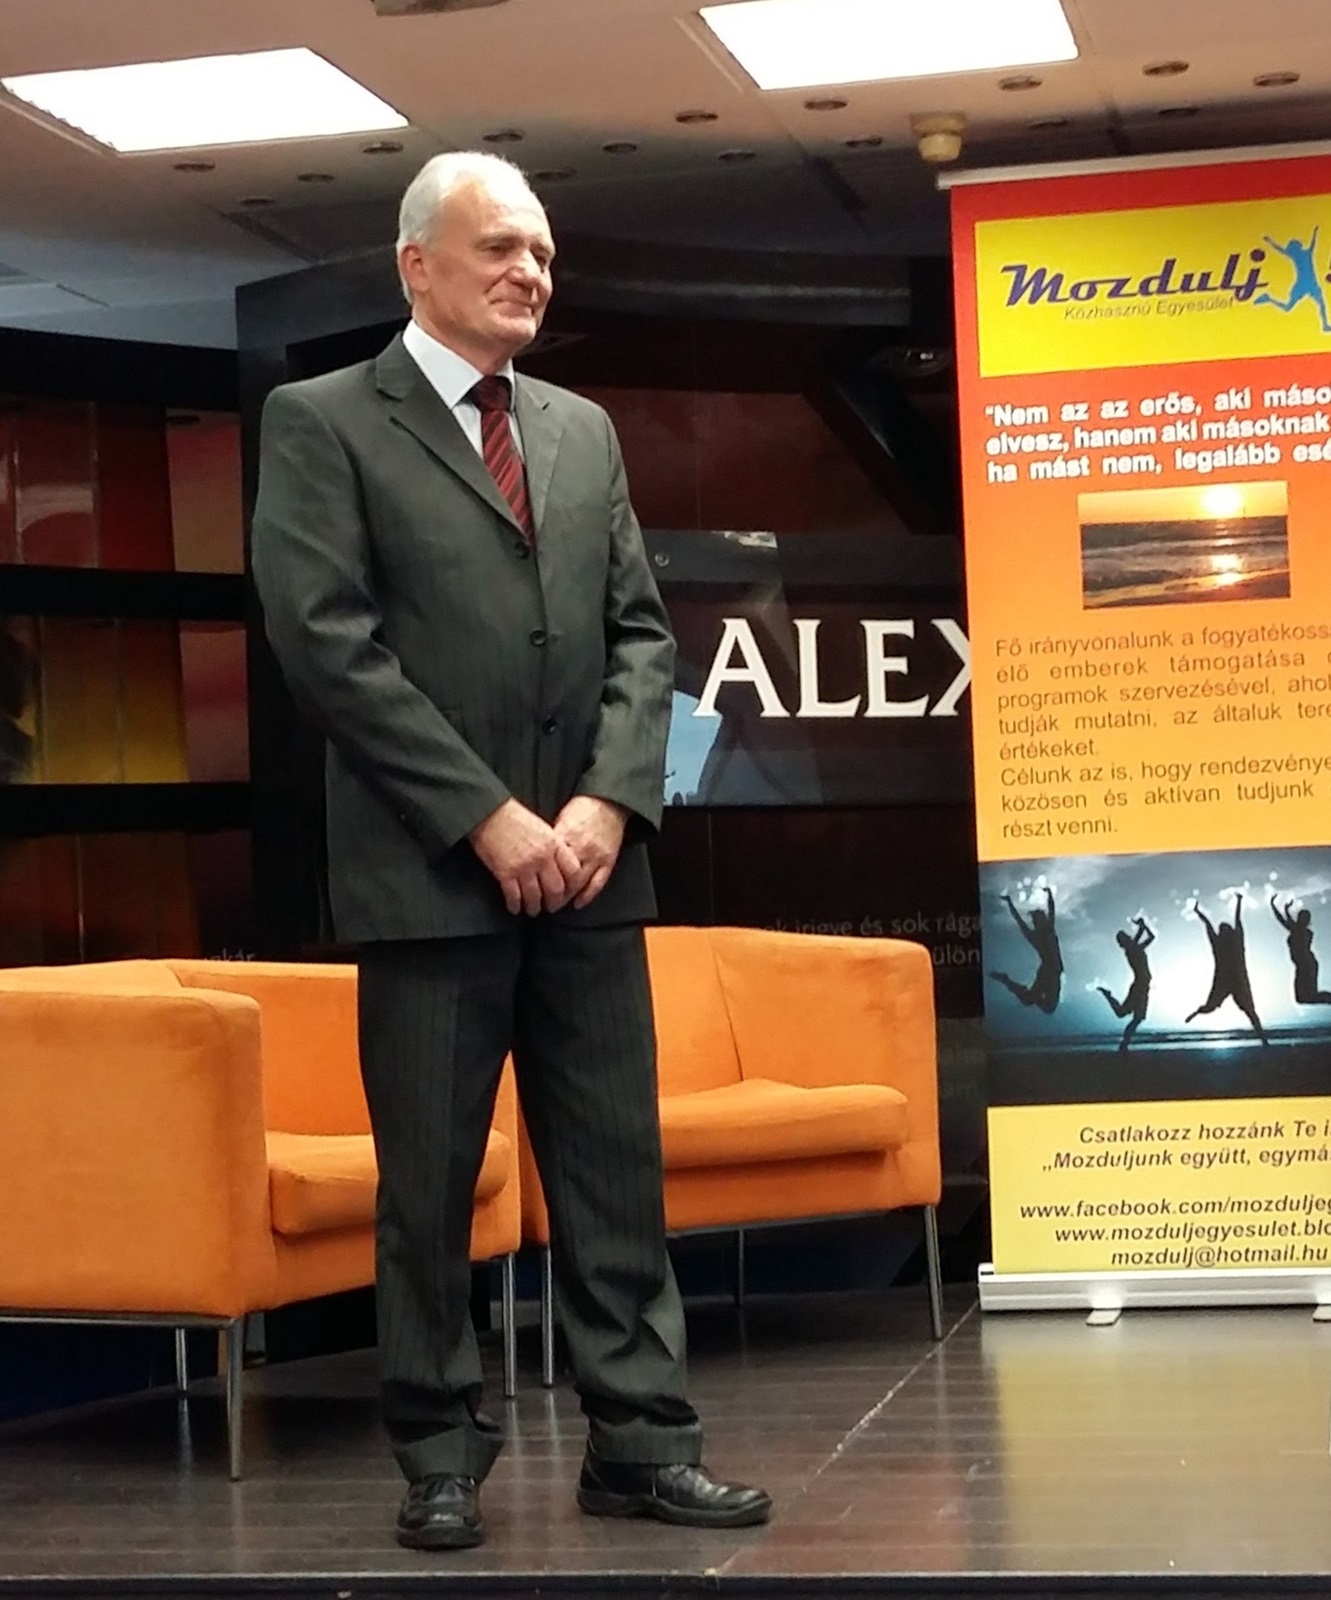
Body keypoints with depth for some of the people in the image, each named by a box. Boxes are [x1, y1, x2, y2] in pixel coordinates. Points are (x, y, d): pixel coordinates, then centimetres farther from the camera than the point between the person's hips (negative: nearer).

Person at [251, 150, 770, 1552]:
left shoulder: (583, 431, 16)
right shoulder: (322, 423, -1)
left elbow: (640, 633, 12)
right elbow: (327, 643, -10)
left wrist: (608, 801, -5)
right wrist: (487, 818, -14)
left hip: (588, 865, 5)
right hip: (428, 873, -5)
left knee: (616, 1169, 6)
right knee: (428, 1183, 2)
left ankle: (639, 1444, 13)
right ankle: (440, 1457, 14)